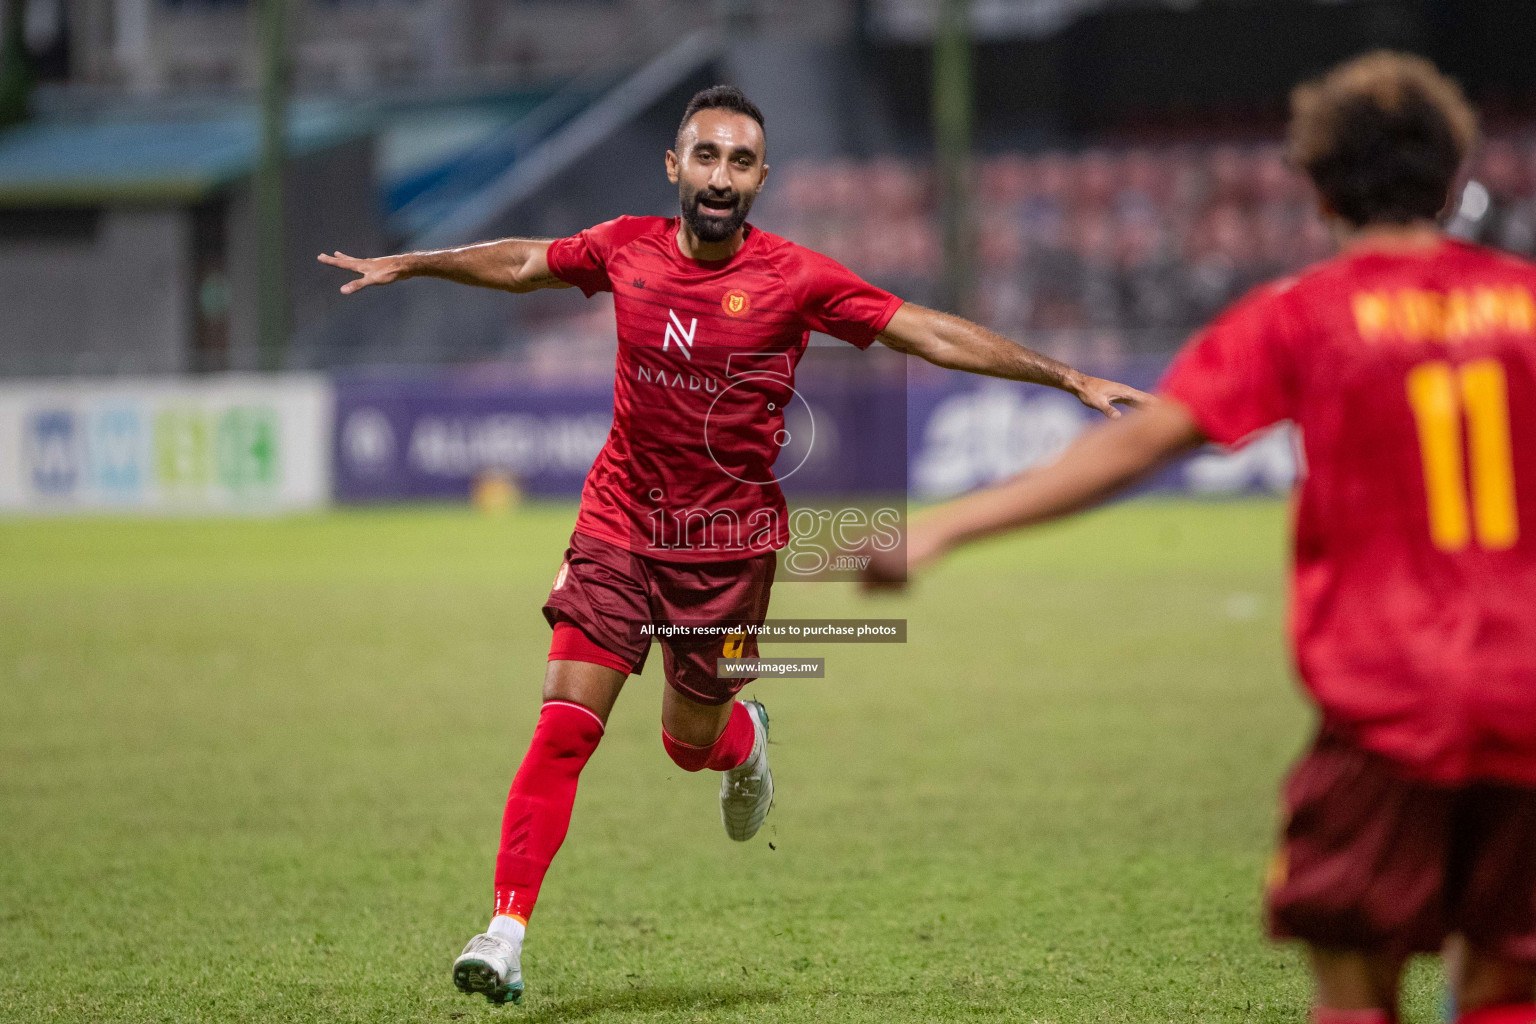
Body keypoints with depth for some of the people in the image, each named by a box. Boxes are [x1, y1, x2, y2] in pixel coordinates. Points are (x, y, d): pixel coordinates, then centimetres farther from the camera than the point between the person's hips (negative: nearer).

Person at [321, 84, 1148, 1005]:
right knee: (565, 726, -10)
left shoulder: (796, 280, -10)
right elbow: (525, 264, 17)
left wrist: (1071, 379, -11)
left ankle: (744, 739, 48)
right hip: (619, 522, 1)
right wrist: (408, 265, 24)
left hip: (730, 542, -1)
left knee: (691, 742, 10)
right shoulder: (626, 249, -3)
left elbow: (933, 334, -8)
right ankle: (507, 930, -9)